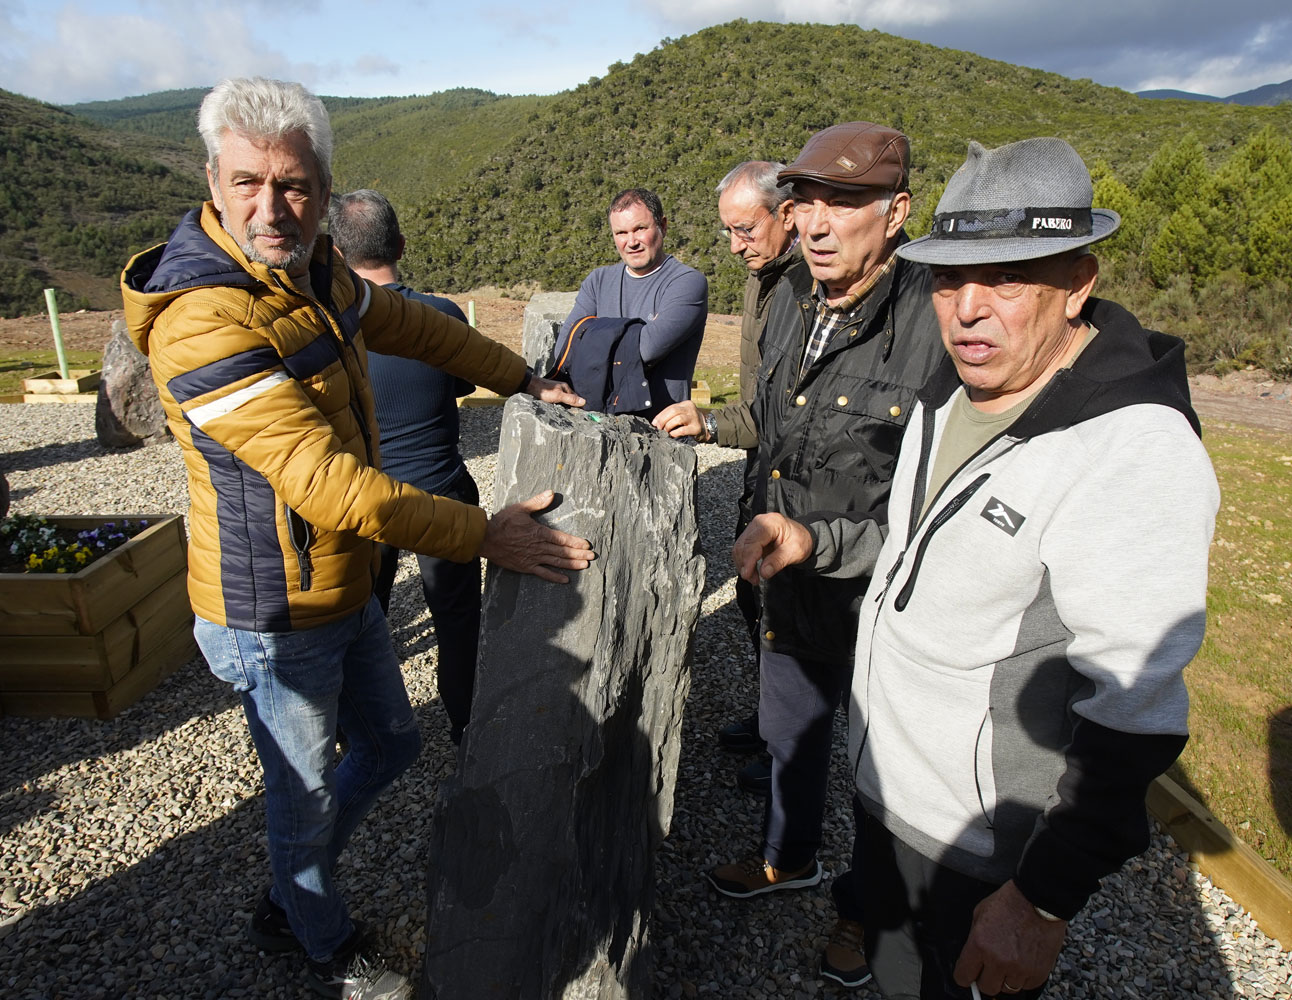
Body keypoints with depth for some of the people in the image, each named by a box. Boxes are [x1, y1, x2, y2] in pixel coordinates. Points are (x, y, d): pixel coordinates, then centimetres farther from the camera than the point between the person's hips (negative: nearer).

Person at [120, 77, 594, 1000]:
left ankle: (286, 906, 47)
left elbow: (413, 325, 17)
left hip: (347, 589, 9)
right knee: (308, 799, 15)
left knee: (393, 743, 24)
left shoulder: (313, 270, 0)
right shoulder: (203, 321, -28)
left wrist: (523, 378, 16)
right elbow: (329, 487, -33)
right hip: (275, 620, -8)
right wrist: (486, 535, -28)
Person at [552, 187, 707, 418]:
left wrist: (589, 330, 0)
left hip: (659, 420, -4)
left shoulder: (689, 282, -1)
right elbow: (563, 349, 8)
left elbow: (649, 346, -16)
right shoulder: (599, 280, 17)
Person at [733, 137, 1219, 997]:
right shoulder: (955, 390, 0)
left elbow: (1134, 717, -26)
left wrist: (1046, 900, -23)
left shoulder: (1137, 455, -27)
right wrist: (817, 539, -3)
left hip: (983, 850, -7)